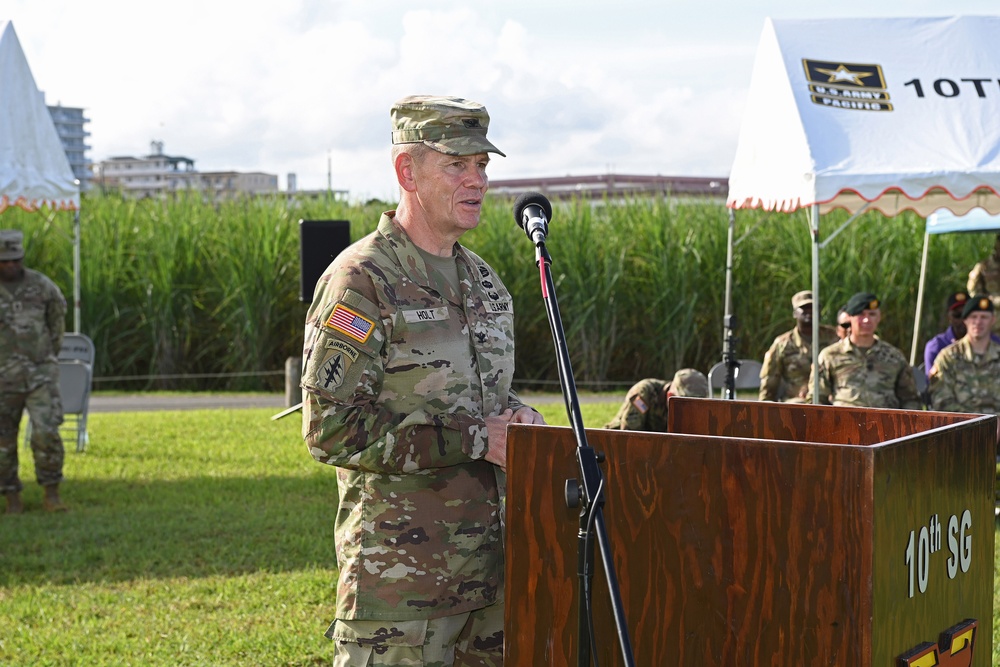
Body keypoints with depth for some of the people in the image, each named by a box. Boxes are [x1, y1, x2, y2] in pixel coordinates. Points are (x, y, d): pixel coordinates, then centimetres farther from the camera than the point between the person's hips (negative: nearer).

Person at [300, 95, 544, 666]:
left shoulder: (483, 281, 13)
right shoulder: (359, 281, -12)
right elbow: (332, 430, -18)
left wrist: (514, 416, 1)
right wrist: (474, 439, -17)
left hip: (490, 565, 7)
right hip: (399, 569, -7)